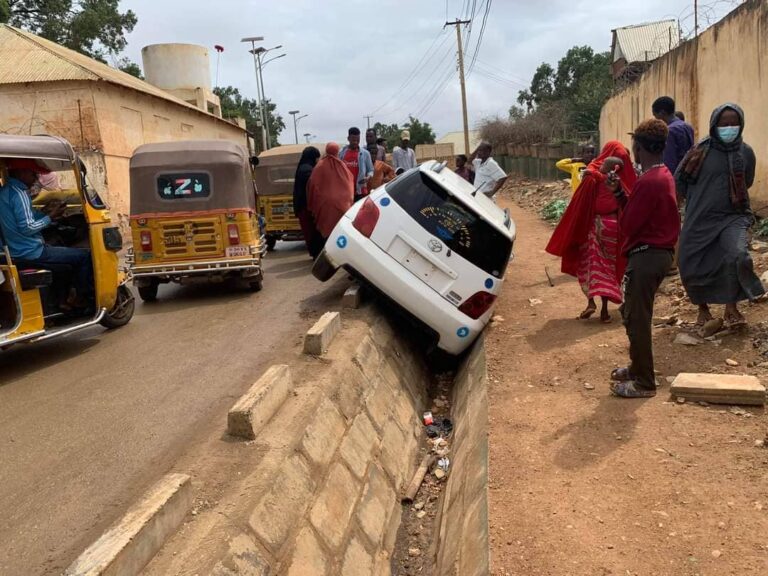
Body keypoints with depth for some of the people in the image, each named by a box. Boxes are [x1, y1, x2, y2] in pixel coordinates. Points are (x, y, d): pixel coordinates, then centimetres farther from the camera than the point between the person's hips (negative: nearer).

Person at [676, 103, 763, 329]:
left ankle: (731, 307, -6)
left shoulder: (746, 152, -1)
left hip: (732, 217, 0)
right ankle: (703, 307, 31)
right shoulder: (701, 151, -7)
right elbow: (680, 179, 5)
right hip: (700, 220, 0)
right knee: (694, 266, 5)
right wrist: (698, 201, 9)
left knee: (737, 255, -24)